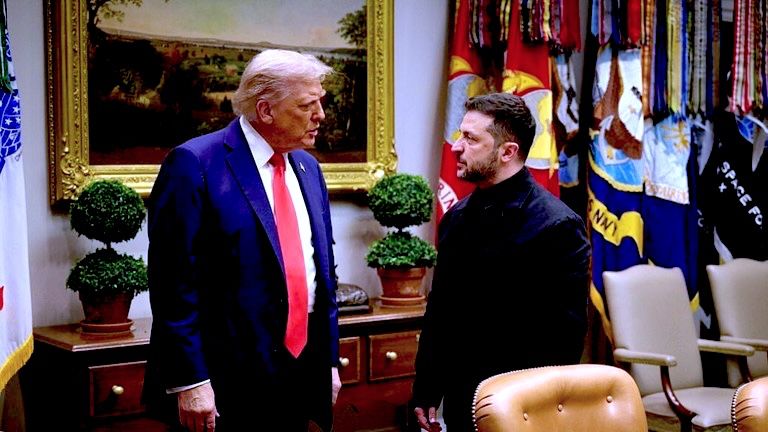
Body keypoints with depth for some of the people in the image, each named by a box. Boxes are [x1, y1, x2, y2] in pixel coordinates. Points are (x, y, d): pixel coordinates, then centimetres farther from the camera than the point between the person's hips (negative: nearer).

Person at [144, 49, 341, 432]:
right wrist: (189, 381, -17)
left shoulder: (308, 168, 11)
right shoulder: (195, 165, -11)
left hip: (302, 378, 7)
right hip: (229, 383, -6)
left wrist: (330, 360, 14)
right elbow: (175, 281, -14)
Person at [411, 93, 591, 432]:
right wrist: (426, 391, 9)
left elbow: (565, 335, -13)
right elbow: (438, 311, 11)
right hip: (459, 404, 6)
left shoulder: (558, 226, -14)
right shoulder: (456, 217, 6)